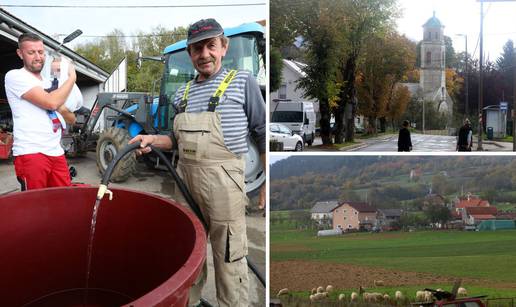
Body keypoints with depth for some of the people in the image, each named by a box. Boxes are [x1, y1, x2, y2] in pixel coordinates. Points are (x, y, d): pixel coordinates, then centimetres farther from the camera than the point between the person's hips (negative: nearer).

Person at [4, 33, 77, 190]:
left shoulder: (48, 82, 21)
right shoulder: (15, 76, -4)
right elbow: (51, 102, -17)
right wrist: (72, 77, -3)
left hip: (56, 152, 7)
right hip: (30, 153, -7)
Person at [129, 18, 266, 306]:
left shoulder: (243, 81, -3)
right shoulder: (183, 92, 13)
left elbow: (263, 133, -2)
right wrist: (152, 140, 5)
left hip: (222, 182, -6)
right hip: (185, 179, 6)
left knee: (229, 257, 0)